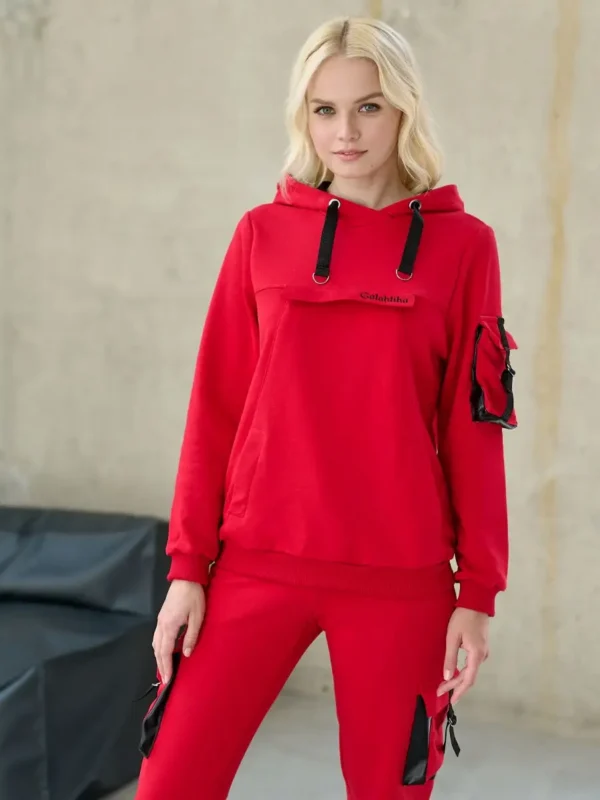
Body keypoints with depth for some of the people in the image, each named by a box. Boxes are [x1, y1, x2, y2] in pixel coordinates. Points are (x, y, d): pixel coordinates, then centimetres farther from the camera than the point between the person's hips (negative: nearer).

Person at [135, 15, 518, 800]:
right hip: (258, 564, 1)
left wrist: (478, 590, 0)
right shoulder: (263, 233, 5)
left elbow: (474, 425, 1)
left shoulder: (462, 244, 1)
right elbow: (215, 406, 4)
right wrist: (188, 564, 1)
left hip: (400, 577, -1)